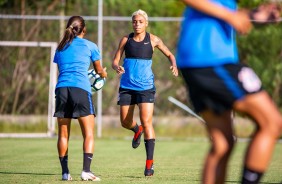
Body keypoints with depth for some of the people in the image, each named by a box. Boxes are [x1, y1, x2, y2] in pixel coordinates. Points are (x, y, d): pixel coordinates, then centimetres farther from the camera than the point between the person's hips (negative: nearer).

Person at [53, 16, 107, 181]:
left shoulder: (61, 48, 20)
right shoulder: (90, 46, 10)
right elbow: (99, 70, 22)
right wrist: (104, 74, 47)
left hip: (61, 88, 4)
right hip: (81, 89, -4)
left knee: (63, 134, 10)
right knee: (89, 134, -1)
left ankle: (65, 172, 8)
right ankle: (86, 171, -13)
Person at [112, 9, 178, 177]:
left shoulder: (153, 40, 0)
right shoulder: (126, 39, 3)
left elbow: (169, 54, 10)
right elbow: (115, 61, 4)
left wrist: (174, 65, -11)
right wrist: (117, 67, -20)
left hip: (146, 87, -3)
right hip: (127, 86, 3)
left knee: (146, 121, -13)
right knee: (125, 122, 6)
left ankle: (150, 163, -9)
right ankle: (137, 131, 45)